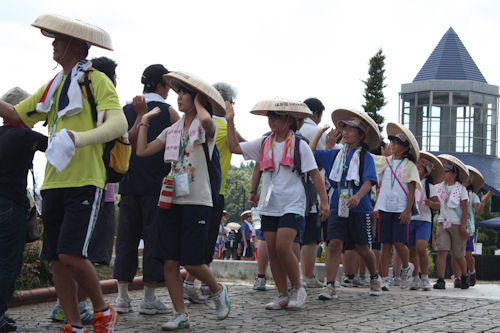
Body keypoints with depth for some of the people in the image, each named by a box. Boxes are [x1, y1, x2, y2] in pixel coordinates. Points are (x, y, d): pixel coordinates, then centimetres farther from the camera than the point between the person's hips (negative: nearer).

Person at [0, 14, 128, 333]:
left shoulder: (98, 80, -3)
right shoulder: (53, 86, 20)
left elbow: (118, 124, -18)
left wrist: (78, 138, -32)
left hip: (85, 182, -7)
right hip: (54, 183, 7)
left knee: (72, 255, -16)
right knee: (57, 259, 5)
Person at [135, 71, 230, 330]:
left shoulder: (206, 129, -1)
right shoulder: (172, 130, 15)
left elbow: (206, 120, -27)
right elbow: (142, 151, 12)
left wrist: (198, 103, -8)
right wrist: (144, 120, 14)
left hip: (197, 202, -5)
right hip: (171, 201, 5)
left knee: (192, 262, -7)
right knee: (169, 262, -1)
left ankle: (217, 290, 22)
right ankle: (180, 315, 7)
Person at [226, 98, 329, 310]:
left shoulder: (299, 145, -3)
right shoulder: (264, 144, 9)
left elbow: (314, 174, -3)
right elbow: (235, 147, 11)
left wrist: (324, 201, -7)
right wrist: (230, 122, 2)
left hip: (292, 205, -5)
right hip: (269, 205, 5)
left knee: (283, 247, -18)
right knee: (272, 251, 3)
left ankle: (298, 289, 1)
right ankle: (282, 295, 13)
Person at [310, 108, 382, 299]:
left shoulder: (365, 157, 0)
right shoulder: (335, 155, 13)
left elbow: (368, 182, -11)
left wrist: (358, 196, -30)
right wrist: (320, 132, 20)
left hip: (359, 208, -3)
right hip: (338, 207, 3)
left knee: (362, 248, 7)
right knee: (334, 244, -11)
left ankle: (374, 279, 32)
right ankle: (330, 286, -13)